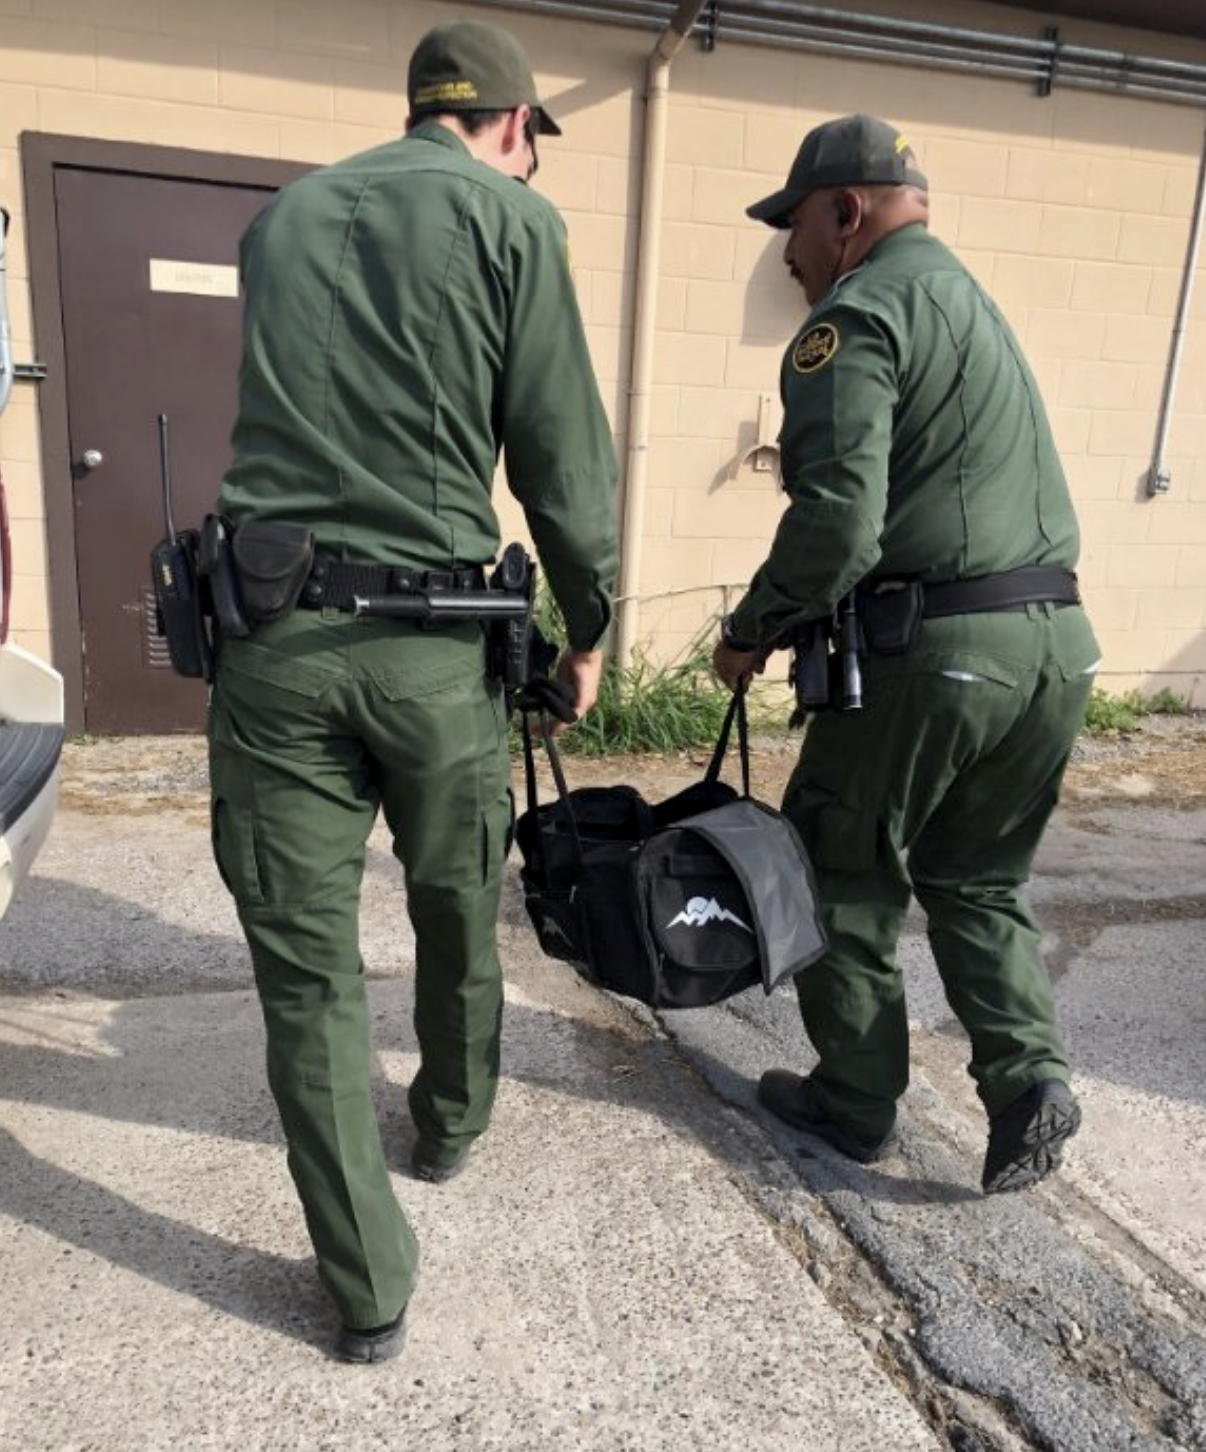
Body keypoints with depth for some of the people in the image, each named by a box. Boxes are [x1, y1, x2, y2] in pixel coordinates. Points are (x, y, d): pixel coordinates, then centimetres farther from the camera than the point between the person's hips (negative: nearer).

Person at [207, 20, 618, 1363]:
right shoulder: (508, 216, 3)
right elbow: (563, 454, -1)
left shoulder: (282, 218, 17)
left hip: (269, 633, 3)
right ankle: (451, 1123, 44)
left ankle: (367, 1287, 17)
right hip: (432, 640, -2)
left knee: (306, 960, 8)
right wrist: (587, 628, 11)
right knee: (459, 913, 20)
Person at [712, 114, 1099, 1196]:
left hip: (933, 649, -8)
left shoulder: (857, 317, -7)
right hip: (1057, 641, 9)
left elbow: (836, 520, -20)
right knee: (981, 882, 21)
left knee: (848, 877, 10)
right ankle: (1027, 1074, 9)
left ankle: (856, 1103, 22)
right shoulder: (970, 302, 22)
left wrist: (751, 631, -5)